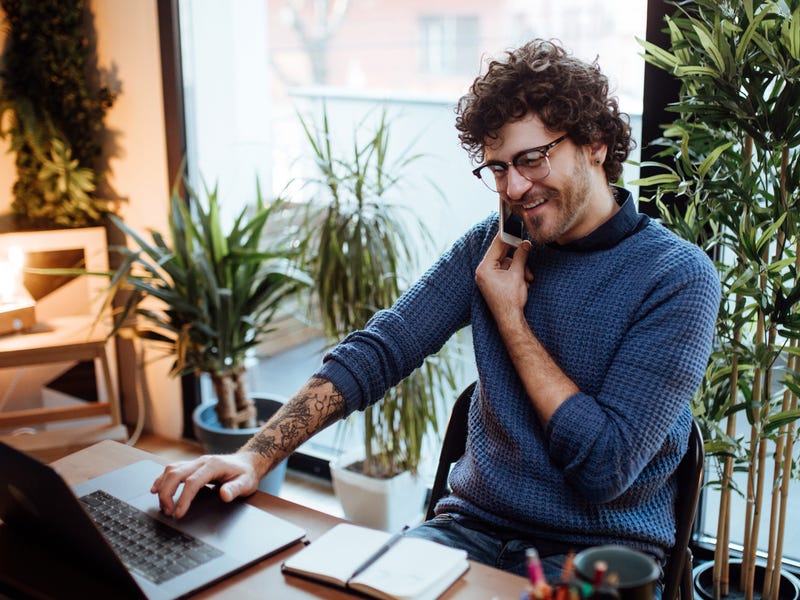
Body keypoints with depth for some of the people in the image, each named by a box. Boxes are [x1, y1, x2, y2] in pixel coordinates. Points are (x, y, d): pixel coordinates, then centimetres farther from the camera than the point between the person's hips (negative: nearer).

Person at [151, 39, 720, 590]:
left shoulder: (679, 276, -12)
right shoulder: (493, 244, 3)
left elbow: (604, 469, -17)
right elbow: (376, 351, -4)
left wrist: (509, 316, -12)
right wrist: (257, 455, -16)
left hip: (599, 550, -3)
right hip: (473, 526, 3)